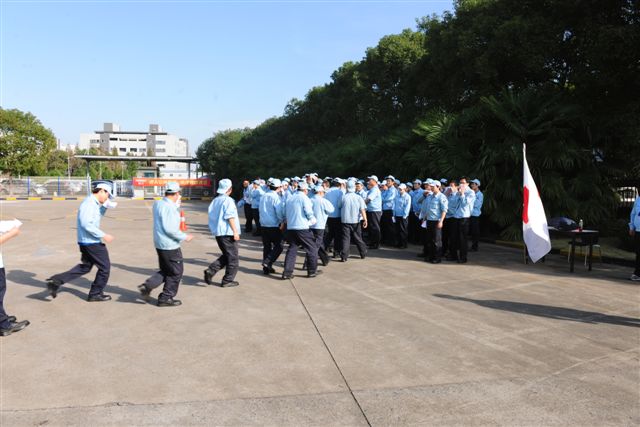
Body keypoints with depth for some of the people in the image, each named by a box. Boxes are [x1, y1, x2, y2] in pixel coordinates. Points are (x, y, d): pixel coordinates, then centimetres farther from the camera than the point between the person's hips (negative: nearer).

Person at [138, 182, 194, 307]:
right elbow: (169, 229, -25)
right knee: (176, 273, 6)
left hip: (160, 244, 9)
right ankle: (166, 298, 14)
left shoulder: (158, 204, 8)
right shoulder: (169, 207, -20)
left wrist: (177, 204, 14)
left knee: (165, 271, 22)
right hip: (170, 245, -9)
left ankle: (147, 285, 8)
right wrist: (184, 237, -14)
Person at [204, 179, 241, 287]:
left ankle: (210, 270, 5)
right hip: (228, 233, -8)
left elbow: (212, 216, 16)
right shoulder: (228, 201, -13)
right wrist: (235, 231, -17)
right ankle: (227, 281, 9)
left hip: (217, 232, 8)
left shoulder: (214, 201, 11)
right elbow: (230, 217, -19)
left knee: (226, 255, 20)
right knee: (233, 258, 5)